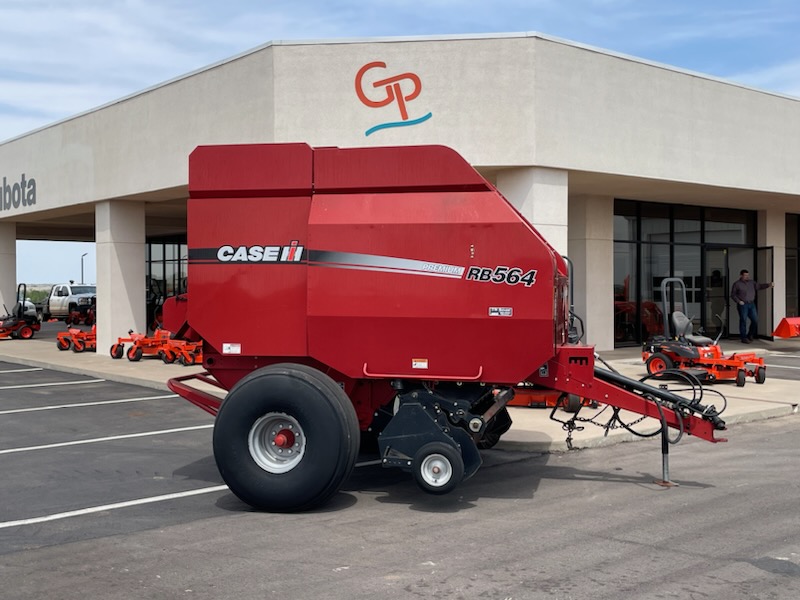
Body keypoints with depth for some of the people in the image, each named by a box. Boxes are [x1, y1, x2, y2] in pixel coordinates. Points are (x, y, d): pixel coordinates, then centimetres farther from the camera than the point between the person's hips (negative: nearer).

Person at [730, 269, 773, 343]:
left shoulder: (752, 282, 13)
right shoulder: (737, 284, 0)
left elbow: (759, 286, 4)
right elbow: (733, 295, 2)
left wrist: (768, 285, -11)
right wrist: (738, 301, -12)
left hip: (751, 304, 5)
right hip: (743, 305, -5)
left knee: (755, 320, 4)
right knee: (743, 321, -3)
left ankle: (750, 335, 22)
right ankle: (744, 338, 3)